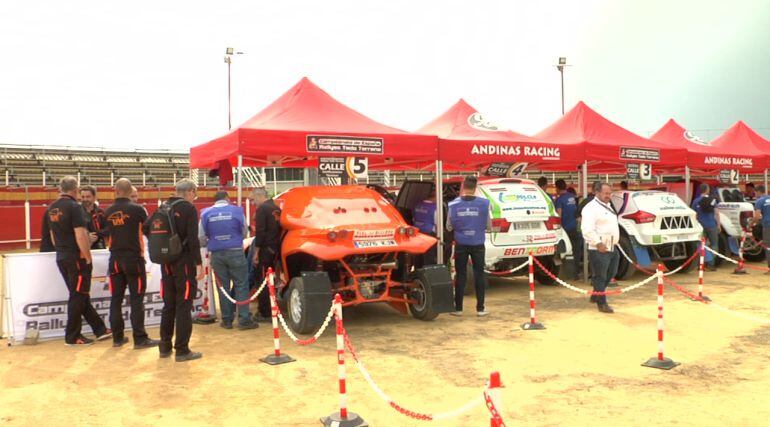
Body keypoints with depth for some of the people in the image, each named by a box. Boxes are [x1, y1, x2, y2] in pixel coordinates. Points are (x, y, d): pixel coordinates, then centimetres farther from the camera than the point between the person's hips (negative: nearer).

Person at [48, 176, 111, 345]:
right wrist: (88, 258, -15)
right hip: (77, 257, -8)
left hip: (61, 257, 8)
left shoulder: (51, 209, 9)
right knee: (78, 296, 2)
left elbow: (53, 236, 18)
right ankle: (72, 336, 9)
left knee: (80, 295, 12)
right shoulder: (74, 207, -15)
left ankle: (100, 329, 19)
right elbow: (80, 236, -21)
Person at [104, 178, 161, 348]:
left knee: (116, 298, 9)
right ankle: (140, 339, -1)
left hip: (115, 259, 4)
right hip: (133, 258, -4)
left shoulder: (108, 212, 2)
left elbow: (107, 235, 11)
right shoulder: (137, 209, -10)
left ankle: (117, 337, 15)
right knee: (136, 299, -1)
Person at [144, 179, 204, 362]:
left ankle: (165, 347, 22)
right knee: (184, 306, -1)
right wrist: (199, 263, -16)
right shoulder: (189, 208, -10)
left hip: (166, 262, 7)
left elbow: (146, 227, 7)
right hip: (184, 262, -7)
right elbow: (193, 239, -17)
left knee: (168, 305, 15)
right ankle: (182, 350, 2)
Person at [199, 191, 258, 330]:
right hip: (235, 252, -2)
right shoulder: (237, 210, -1)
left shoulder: (206, 214, 3)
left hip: (217, 254, 2)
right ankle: (244, 320, 0)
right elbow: (245, 232, 10)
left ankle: (227, 320, 13)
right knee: (241, 285, 2)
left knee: (223, 287, 10)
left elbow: (201, 238, 6)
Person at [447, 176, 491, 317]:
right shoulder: (484, 203, -8)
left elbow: (449, 227, 3)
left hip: (461, 244, 0)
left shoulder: (453, 204, -7)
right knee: (479, 274, 10)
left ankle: (458, 308, 13)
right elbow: (488, 226, 2)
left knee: (460, 275, 9)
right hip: (478, 244, 0)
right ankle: (480, 308, 13)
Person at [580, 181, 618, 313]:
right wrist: (598, 243, -27)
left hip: (611, 248, 10)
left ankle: (595, 296, 31)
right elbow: (587, 229, -22)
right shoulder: (591, 208, -13)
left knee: (610, 274, 16)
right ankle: (602, 303, 4)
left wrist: (615, 242, 22)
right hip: (599, 250, -10)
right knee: (600, 277, -3)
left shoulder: (608, 206, 19)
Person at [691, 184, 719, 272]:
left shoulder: (696, 201, 1)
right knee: (714, 245, 7)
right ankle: (711, 264, 0)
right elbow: (716, 213, -2)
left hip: (701, 226, 1)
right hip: (712, 225, -1)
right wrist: (718, 225, 2)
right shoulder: (712, 200, 0)